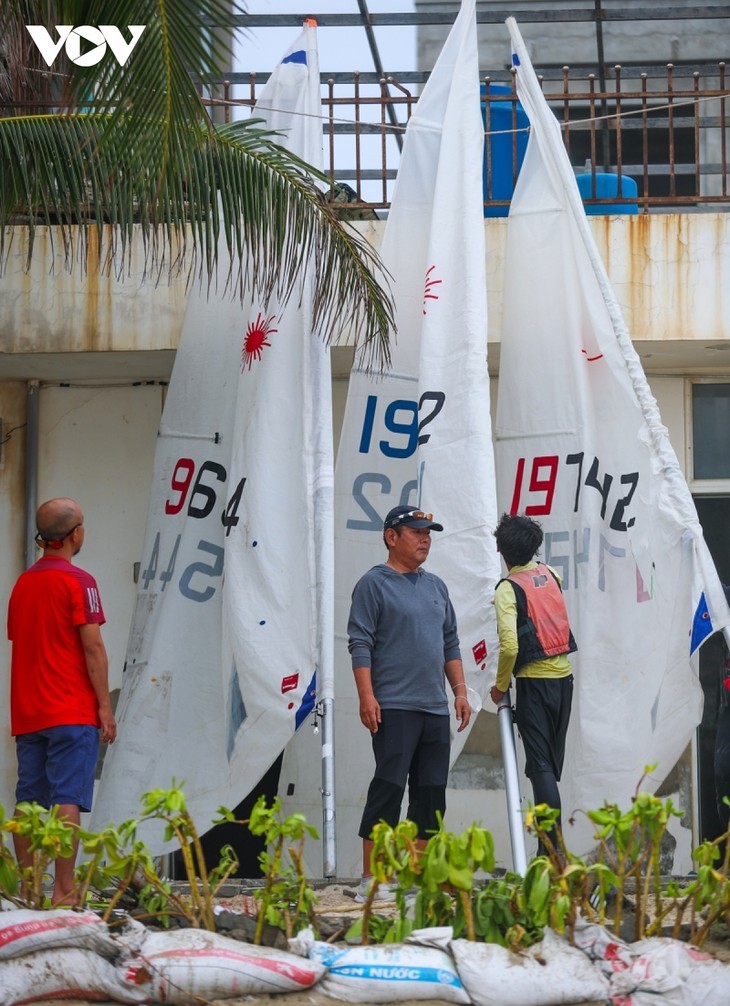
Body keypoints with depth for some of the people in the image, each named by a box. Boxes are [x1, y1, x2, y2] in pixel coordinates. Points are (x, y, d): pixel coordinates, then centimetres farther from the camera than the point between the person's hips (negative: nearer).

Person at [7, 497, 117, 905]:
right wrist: (105, 706, -8)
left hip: (27, 714, 7)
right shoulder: (78, 581, -8)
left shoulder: (22, 583, 13)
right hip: (72, 712, -7)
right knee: (67, 799, -9)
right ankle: (64, 891, -12)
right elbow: (93, 648, -12)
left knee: (27, 802, 7)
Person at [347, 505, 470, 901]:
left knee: (432, 790, 7)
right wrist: (366, 696, -16)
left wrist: (460, 690, 14)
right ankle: (370, 879, -8)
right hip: (393, 706, -7)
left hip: (436, 707, 7)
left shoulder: (435, 586, 18)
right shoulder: (373, 583, -2)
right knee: (388, 786, -10)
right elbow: (360, 644, -8)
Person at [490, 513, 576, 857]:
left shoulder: (508, 589, -12)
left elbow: (509, 646, -22)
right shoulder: (550, 574, 7)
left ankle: (553, 848, -13)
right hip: (564, 675, 6)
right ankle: (549, 842, 20)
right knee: (553, 763, 15)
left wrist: (500, 686, -7)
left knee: (541, 766, -6)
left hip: (534, 681, -6)